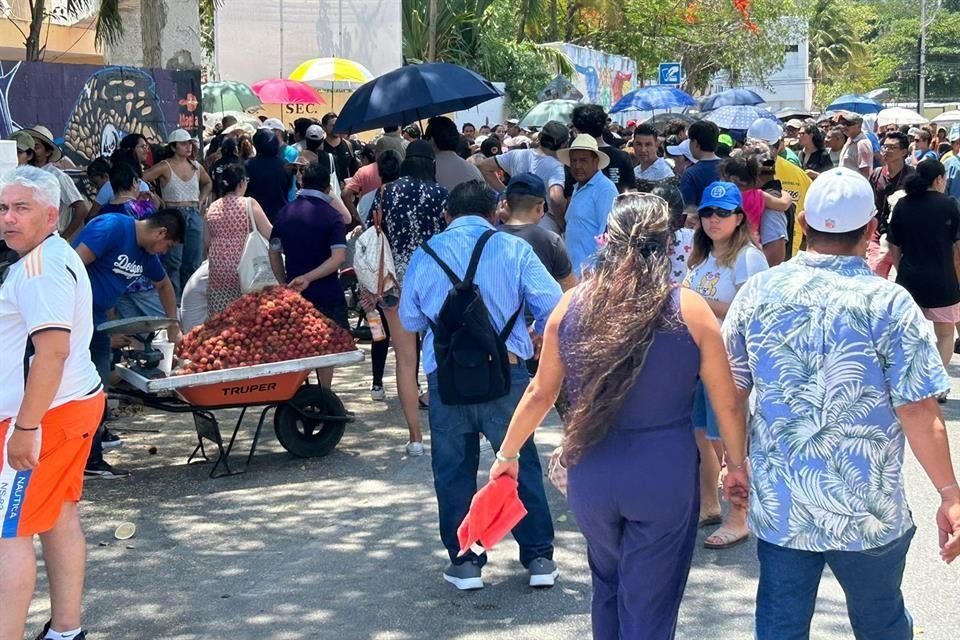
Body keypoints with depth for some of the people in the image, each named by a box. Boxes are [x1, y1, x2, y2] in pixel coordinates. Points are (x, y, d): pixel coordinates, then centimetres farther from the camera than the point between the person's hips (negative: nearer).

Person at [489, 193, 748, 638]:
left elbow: (540, 393, 4)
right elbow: (728, 405, -3)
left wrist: (507, 454, 19)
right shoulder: (689, 310, -10)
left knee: (607, 585, 27)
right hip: (664, 476, -3)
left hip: (591, 473, 3)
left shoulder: (573, 304, -4)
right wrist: (737, 466, 13)